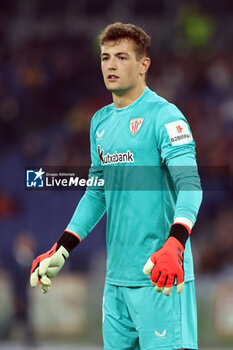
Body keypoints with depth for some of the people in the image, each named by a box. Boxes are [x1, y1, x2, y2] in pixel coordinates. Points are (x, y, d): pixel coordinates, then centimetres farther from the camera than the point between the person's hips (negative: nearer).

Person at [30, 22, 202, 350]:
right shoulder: (101, 122, 15)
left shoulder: (163, 115, -8)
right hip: (116, 277, 7)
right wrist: (61, 249, 16)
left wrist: (174, 245, -35)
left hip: (159, 277, -7)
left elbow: (189, 184, -19)